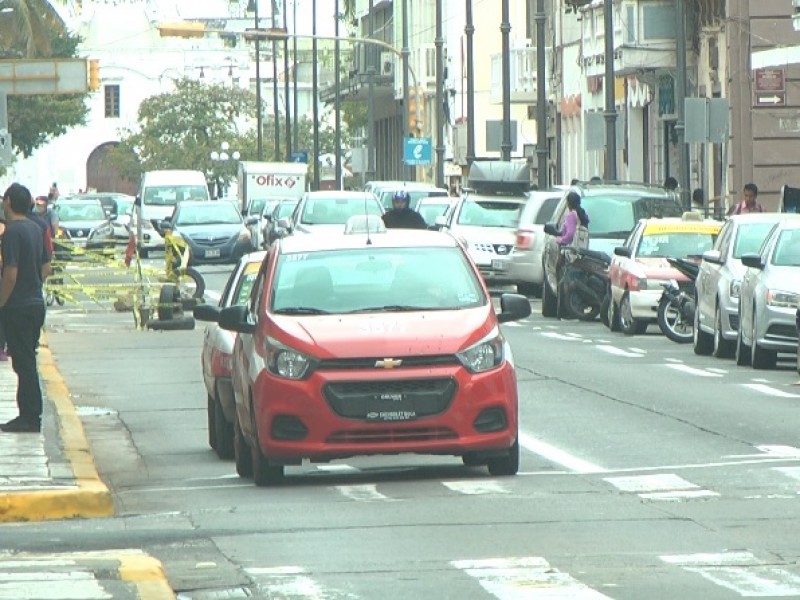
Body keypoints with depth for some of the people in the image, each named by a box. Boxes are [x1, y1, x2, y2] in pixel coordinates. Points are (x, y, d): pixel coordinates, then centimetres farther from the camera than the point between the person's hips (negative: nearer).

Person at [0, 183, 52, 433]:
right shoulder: (36, 229, 10)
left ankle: (30, 418, -2)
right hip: (36, 303, 9)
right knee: (27, 363, 14)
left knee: (23, 363, -4)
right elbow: (46, 268, 16)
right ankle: (29, 416, 18)